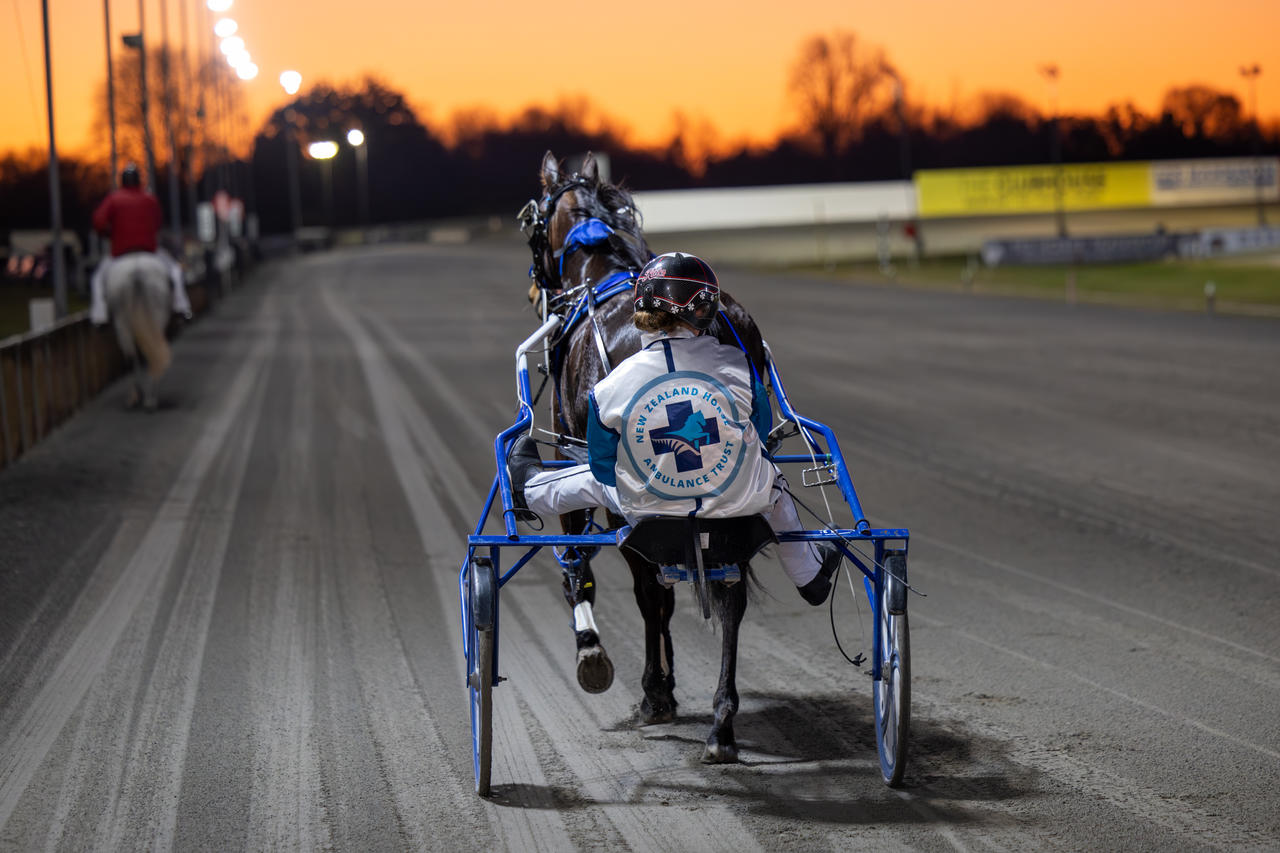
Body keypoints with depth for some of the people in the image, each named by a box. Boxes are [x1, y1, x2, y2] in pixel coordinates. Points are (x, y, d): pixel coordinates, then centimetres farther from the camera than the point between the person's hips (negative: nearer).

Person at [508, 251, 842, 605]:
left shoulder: (610, 390, -16)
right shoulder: (738, 366, -15)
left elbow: (604, 471, -4)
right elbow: (762, 430, 4)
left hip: (650, 523, 0)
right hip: (740, 510, 0)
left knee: (595, 480, 31)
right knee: (772, 478, 35)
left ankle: (529, 489, 60)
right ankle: (809, 575, 55)